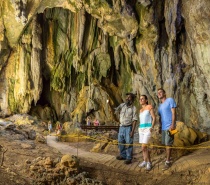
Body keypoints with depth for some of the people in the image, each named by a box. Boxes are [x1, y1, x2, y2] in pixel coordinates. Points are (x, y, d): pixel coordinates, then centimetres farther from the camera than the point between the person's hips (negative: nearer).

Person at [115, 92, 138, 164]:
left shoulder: (133, 108, -10)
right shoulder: (122, 105, 3)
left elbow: (134, 120, -11)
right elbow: (115, 110, -2)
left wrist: (132, 131, -16)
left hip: (129, 127, -5)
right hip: (121, 127, 5)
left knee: (128, 143, -2)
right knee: (121, 142, 13)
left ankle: (129, 158, 6)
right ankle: (123, 155, 28)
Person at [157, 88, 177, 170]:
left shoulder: (170, 100, -3)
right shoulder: (160, 106, 18)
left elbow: (173, 113, -10)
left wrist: (173, 124, -18)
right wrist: (160, 127, 18)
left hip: (169, 127, -7)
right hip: (163, 127, 7)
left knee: (168, 144, -8)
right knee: (165, 144, 8)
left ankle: (167, 162, -5)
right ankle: (167, 159, 17)